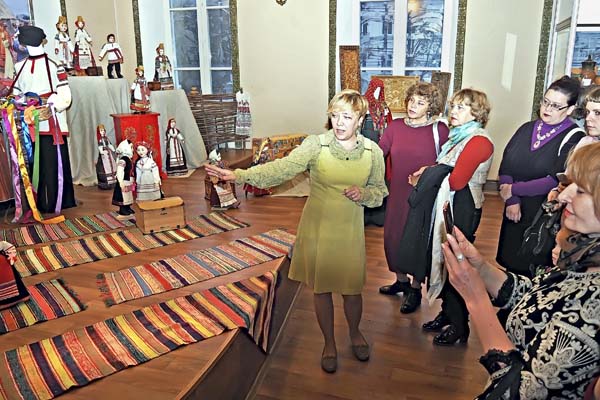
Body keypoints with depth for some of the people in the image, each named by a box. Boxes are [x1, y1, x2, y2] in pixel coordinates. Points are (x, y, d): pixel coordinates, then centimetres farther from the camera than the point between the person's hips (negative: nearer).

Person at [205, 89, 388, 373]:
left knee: (352, 289, 11)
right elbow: (283, 167, -25)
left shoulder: (373, 152, -5)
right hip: (317, 230, -1)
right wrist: (239, 175, -39)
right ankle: (329, 343, 37)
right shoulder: (315, 145, -12)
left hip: (350, 232, 1)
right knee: (321, 289, 12)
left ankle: (355, 333, 45)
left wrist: (362, 193, -17)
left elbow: (380, 192, 6)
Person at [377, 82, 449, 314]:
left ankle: (416, 288, 29)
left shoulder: (440, 130, -9)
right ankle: (401, 280, 39)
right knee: (393, 236, 15)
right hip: (397, 193, 4)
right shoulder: (395, 127, 0)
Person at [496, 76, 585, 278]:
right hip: (514, 211, 4)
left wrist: (513, 189, -10)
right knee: (508, 264, 13)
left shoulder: (574, 138, -9)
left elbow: (555, 181, -17)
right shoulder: (527, 129, 6)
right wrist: (512, 201, -11)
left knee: (531, 274, 5)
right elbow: (505, 167, 1)